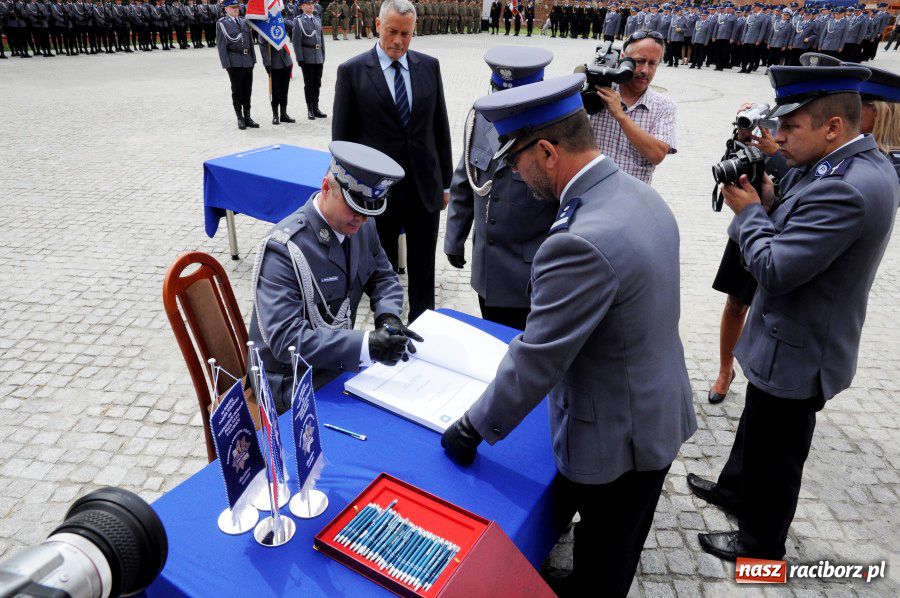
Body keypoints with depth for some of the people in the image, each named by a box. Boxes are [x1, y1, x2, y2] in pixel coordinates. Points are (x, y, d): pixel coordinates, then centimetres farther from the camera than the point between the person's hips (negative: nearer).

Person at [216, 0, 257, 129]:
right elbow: (221, 45, -5)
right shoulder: (222, 23, -2)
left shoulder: (244, 21, 13)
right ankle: (240, 118, 9)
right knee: (237, 91, 2)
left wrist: (253, 58, 11)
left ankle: (247, 117, 16)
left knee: (247, 90, 8)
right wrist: (226, 64, -11)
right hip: (235, 62, -5)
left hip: (248, 61, 5)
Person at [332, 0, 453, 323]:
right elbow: (342, 137, -2)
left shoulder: (429, 66, 5)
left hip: (426, 188, 3)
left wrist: (445, 182, 8)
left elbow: (440, 128, 9)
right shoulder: (352, 71, -4)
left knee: (424, 268, 13)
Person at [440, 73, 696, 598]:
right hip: (660, 412, 9)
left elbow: (535, 362, -26)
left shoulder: (581, 242, -34)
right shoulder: (642, 195, -3)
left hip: (615, 438, -9)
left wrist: (475, 428, -10)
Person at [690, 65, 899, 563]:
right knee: (756, 427, 29)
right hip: (797, 336, 10)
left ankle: (761, 541, 35)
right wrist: (768, 203, -8)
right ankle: (735, 490, 52)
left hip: (796, 353, -9)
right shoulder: (854, 166, 1)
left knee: (775, 453, 12)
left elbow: (774, 270, -31)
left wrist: (749, 211, -16)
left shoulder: (848, 188, -31)